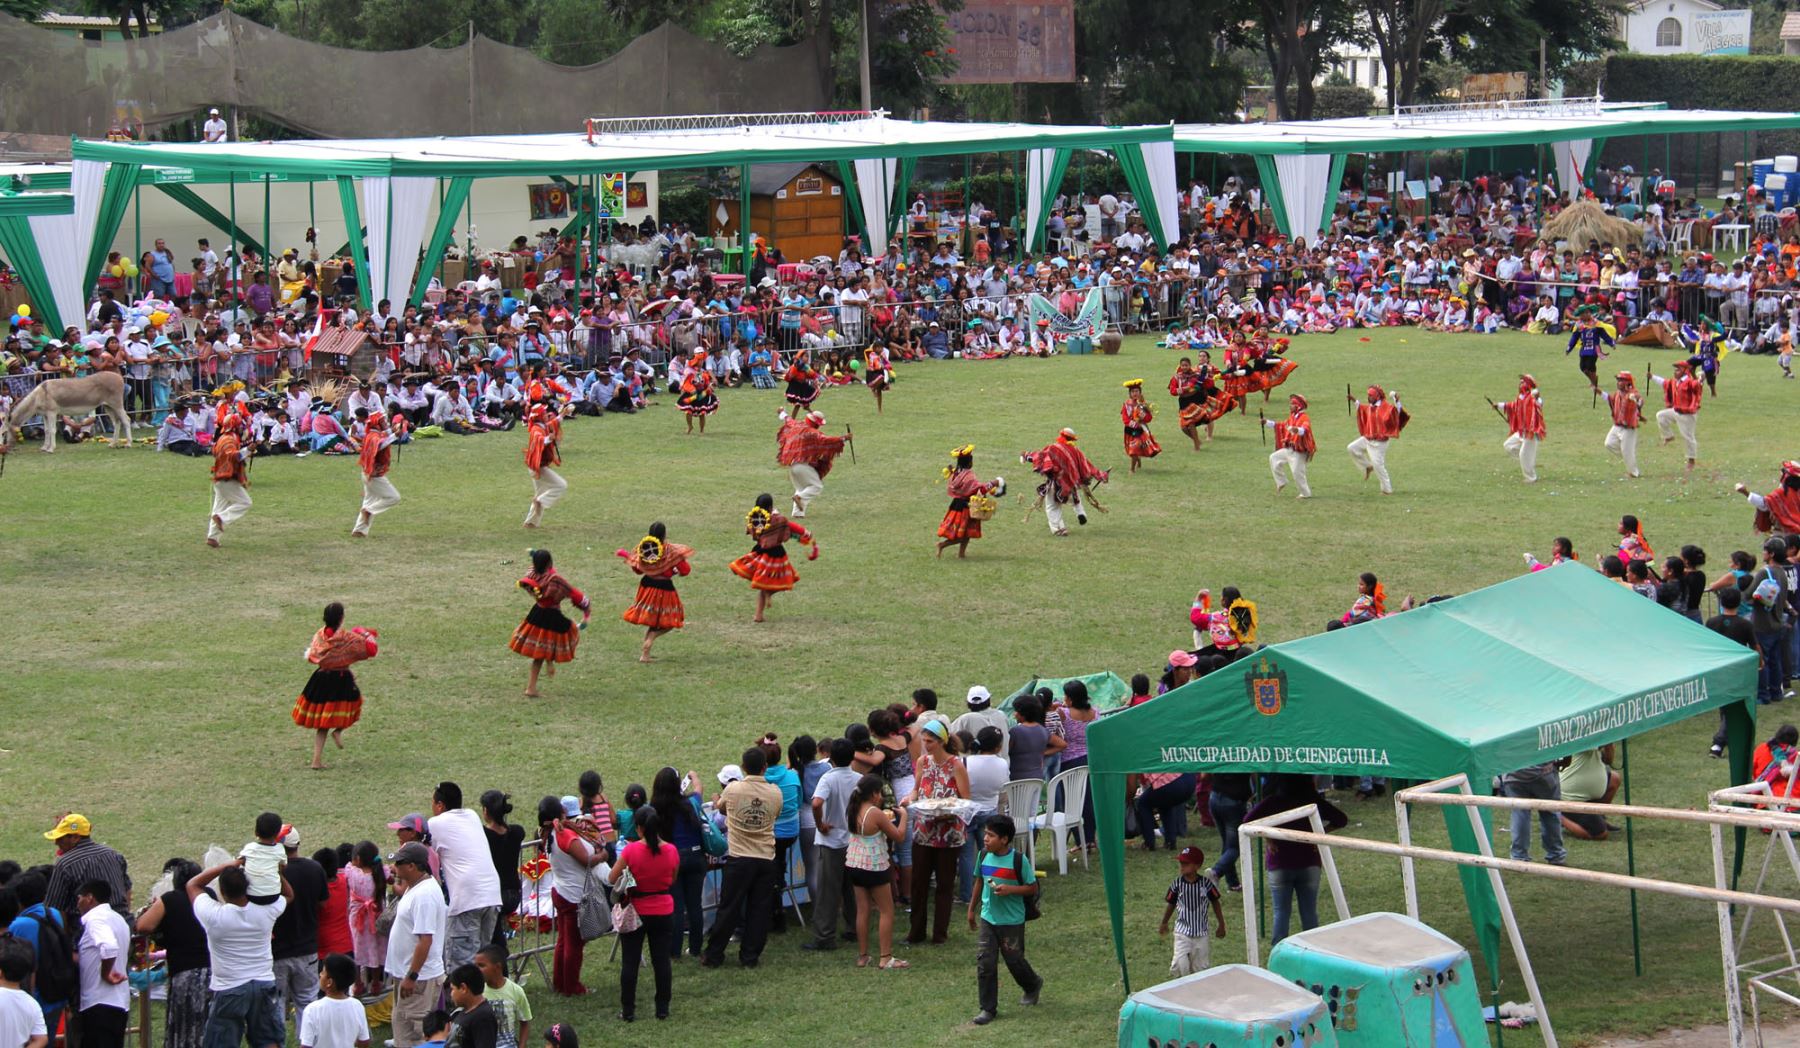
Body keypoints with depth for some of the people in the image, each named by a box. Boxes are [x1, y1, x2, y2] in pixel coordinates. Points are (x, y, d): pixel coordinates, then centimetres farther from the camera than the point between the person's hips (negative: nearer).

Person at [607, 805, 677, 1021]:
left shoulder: (631, 850, -18)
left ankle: (628, 1010, 11)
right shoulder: (671, 851, -8)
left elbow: (612, 878, -11)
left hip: (635, 912, -2)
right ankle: (662, 1008, 16)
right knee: (662, 961, 12)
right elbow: (672, 881, 6)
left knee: (629, 962, 8)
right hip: (663, 913, 2)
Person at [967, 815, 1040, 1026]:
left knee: (1014, 960, 9)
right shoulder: (984, 855, 0)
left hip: (1012, 921, -4)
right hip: (988, 918, 4)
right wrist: (972, 909, 18)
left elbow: (1032, 888, -9)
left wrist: (1010, 889, -24)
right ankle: (988, 1008, 6)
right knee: (985, 962, -2)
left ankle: (1033, 985, 41)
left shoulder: (1018, 860, -15)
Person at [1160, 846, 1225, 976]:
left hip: (1202, 932, 0)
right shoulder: (1178, 883, -7)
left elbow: (1215, 903, 3)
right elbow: (1171, 904, 7)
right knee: (1181, 965, -16)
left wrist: (1221, 925, 7)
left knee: (1202, 966, 7)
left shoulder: (1206, 883, -10)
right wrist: (1164, 924, 16)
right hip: (1183, 931, 0)